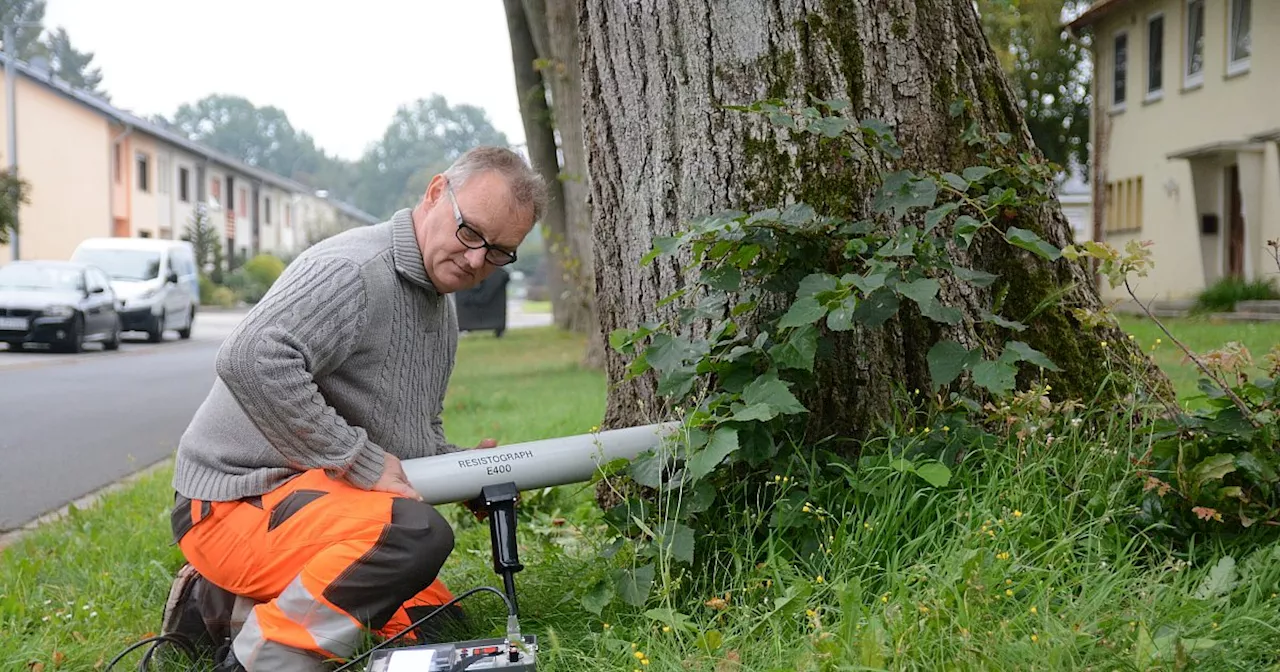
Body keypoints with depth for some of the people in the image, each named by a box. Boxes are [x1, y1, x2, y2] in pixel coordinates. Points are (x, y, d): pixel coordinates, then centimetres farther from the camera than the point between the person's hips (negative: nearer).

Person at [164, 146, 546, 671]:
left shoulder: (443, 312, 13)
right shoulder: (353, 269, -19)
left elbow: (418, 434, 24)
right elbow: (251, 361, -33)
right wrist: (361, 463, -27)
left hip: (312, 497, 10)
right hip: (236, 506, -10)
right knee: (417, 533, -32)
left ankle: (225, 607, 13)